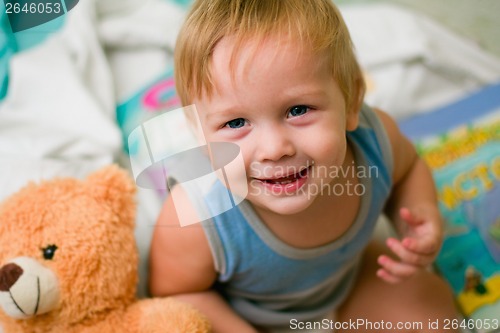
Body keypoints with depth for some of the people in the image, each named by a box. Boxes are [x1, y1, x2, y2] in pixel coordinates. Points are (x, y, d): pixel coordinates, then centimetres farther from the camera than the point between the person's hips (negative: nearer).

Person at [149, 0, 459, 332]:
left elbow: (408, 168, -4)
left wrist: (421, 212, -23)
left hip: (348, 277, 3)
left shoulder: (375, 137, -29)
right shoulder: (192, 221, -40)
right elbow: (176, 293, -19)